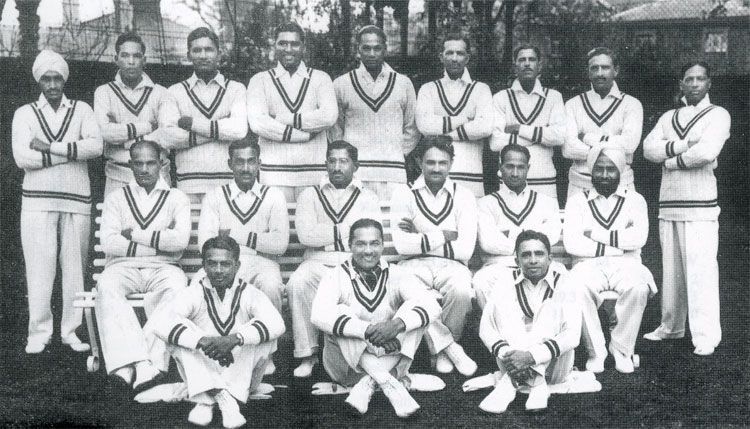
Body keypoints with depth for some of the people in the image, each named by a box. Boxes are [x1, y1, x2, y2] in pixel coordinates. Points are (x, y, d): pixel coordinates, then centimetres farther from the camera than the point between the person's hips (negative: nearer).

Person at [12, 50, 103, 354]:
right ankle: (39, 333, 5)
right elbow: (22, 157, -7)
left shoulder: (81, 110, 10)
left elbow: (95, 146, -8)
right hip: (37, 200, -1)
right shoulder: (25, 114, 9)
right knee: (39, 268, -3)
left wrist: (49, 147, -11)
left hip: (76, 199, 1)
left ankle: (71, 331, 11)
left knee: (75, 266, 2)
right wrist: (72, 151, -8)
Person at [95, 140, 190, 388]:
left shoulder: (177, 198, 13)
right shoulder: (116, 198, 16)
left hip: (162, 268, -1)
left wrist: (134, 234, -3)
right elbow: (108, 243, -1)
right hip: (123, 267, 1)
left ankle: (151, 362, -42)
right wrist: (158, 244, -4)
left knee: (176, 285, -35)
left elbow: (180, 240, -6)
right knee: (107, 285, -33)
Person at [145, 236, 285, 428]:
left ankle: (207, 399, -22)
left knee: (265, 334, -25)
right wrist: (201, 340, -38)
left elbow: (276, 323, -28)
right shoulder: (194, 293, -9)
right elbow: (157, 323, -25)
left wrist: (235, 339, -43)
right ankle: (225, 396, -28)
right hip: (203, 370, 0)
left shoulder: (248, 293, -9)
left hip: (239, 370, 0)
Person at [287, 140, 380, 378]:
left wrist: (327, 233, -7)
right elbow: (306, 235, -2)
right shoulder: (310, 195, 15)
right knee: (298, 283, -32)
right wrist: (346, 230, -2)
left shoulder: (367, 198, 15)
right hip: (318, 263, 1)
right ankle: (307, 354, -20)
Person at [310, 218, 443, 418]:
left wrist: (397, 325, -36)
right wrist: (368, 330, -37)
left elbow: (432, 306, -17)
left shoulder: (396, 275, -2)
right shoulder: (336, 276, -8)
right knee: (341, 312, -27)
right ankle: (392, 385, -35)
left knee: (413, 307, -17)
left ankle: (367, 385, -26)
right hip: (346, 363, -1)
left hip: (389, 359, 2)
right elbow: (319, 315, -28)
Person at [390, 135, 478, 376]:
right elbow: (402, 245, -9)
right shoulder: (404, 195, 5)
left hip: (451, 265, 0)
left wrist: (420, 239, -8)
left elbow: (465, 250, -7)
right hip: (415, 265, 0)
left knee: (462, 291, -35)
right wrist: (443, 236, -7)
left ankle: (440, 350, -7)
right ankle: (451, 348, -19)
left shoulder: (463, 197, 5)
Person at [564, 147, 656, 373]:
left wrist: (596, 235, -6)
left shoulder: (634, 199, 15)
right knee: (579, 288, -35)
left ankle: (622, 349, -13)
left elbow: (639, 237, -6)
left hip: (625, 264, 1)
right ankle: (595, 352, -15)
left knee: (638, 288, -34)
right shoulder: (578, 201, 12)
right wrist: (617, 245, -8)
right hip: (589, 265, 0)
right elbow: (571, 243, -5)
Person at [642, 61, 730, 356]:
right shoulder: (668, 117, 17)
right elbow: (648, 148, 2)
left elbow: (707, 152, -15)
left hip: (699, 204, -5)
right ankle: (671, 326, 20)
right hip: (668, 202, 5)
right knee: (671, 269, 10)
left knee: (701, 269, -9)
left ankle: (705, 337, -6)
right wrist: (683, 145, -11)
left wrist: (671, 160, -3)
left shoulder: (718, 115, 2)